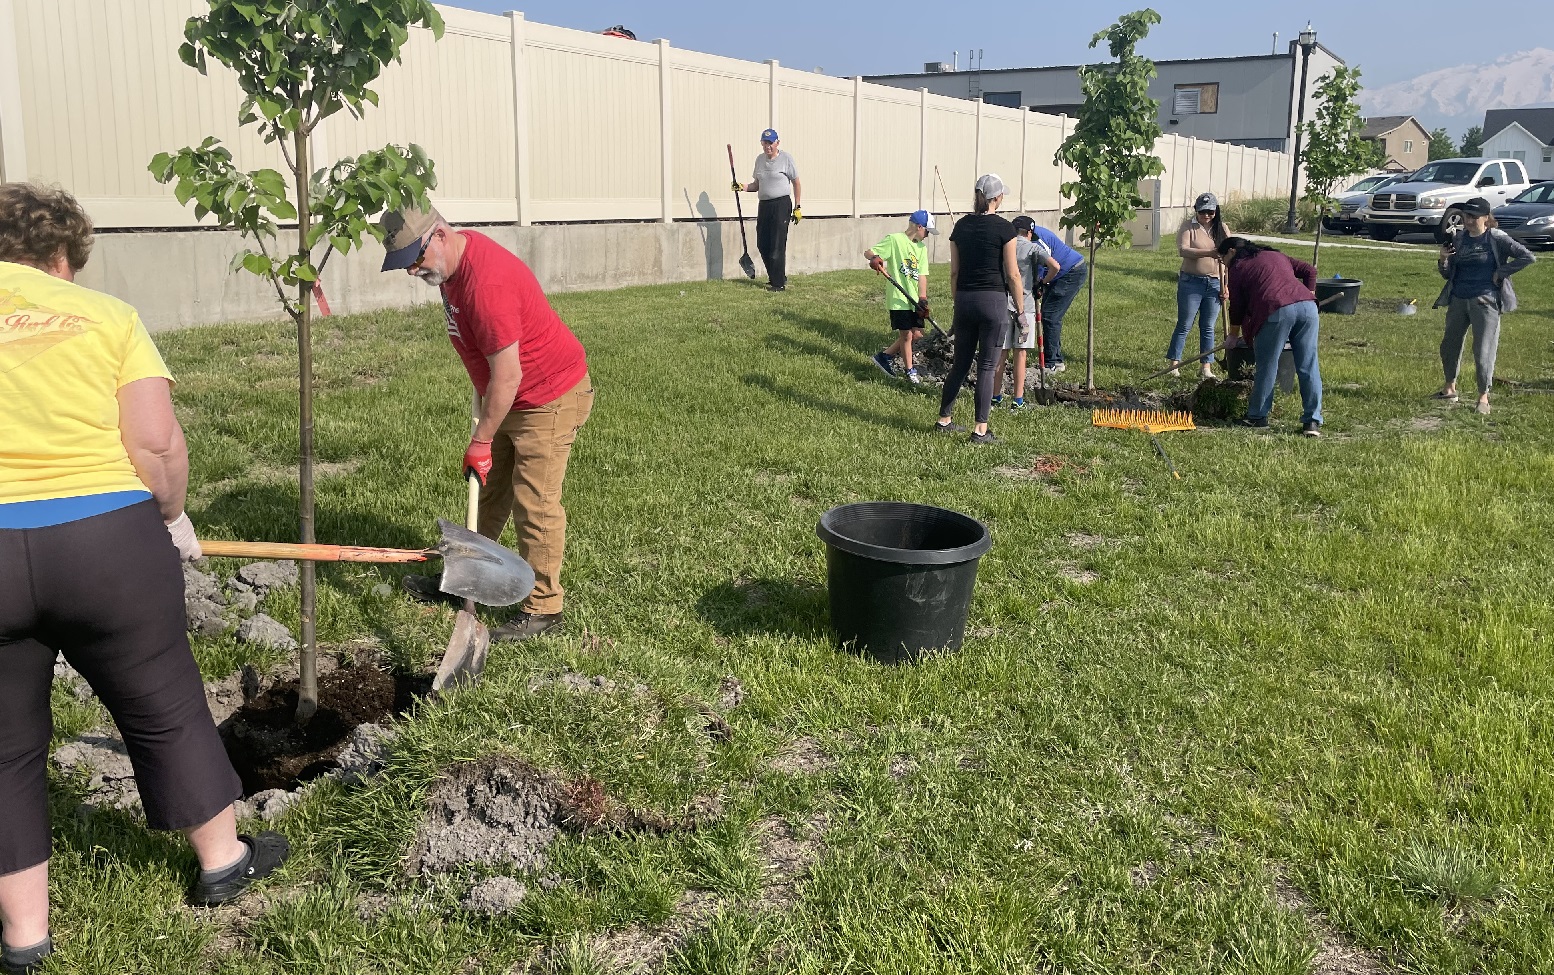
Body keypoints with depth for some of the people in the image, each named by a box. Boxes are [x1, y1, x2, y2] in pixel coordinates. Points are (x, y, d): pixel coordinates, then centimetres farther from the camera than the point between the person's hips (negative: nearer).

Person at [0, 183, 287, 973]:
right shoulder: (106, 315, 4)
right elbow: (158, 444, -6)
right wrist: (171, 517, 11)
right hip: (108, 538, -1)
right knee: (165, 708, 18)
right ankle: (223, 861, 36)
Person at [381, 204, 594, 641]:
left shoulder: (486, 283, -30)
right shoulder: (452, 263, 1)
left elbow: (507, 376, -28)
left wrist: (481, 441, -21)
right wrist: (483, 418, 20)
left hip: (551, 397, -10)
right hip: (511, 397, 10)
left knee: (534, 502, -5)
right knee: (490, 493, 18)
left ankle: (543, 608, 6)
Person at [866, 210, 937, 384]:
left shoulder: (921, 248, 12)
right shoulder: (895, 240, -7)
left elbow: (922, 275, 7)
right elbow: (868, 253, -9)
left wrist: (923, 298, -5)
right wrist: (874, 258, -33)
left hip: (914, 299, 7)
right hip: (898, 298, -7)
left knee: (917, 334, 6)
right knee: (906, 334, -3)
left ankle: (885, 355, 22)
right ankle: (910, 372, 13)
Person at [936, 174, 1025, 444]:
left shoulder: (961, 226, 6)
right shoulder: (1004, 228, -8)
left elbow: (954, 271, 9)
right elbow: (1012, 274, -8)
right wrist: (1020, 309, 0)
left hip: (964, 300, 5)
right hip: (993, 300, -5)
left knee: (960, 363, 16)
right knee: (987, 366, 0)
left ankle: (944, 420, 23)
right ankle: (981, 430, 2)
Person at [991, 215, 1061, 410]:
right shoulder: (1032, 247, -1)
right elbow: (1055, 266, -12)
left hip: (1002, 304, 2)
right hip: (1025, 305, -2)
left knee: (1001, 352, 9)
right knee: (1020, 353, 2)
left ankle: (996, 396, 14)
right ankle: (1018, 400, 4)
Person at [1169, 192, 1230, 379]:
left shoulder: (1221, 229, 7)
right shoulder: (1188, 225, -3)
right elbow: (1183, 250, -19)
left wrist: (1225, 286, 1)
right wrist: (1209, 253, -31)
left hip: (1214, 284, 3)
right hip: (1191, 282, -3)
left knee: (1208, 327, 8)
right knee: (1184, 325, 1)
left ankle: (1206, 366, 13)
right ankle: (1174, 364, 8)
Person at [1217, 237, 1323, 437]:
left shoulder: (1238, 268, 14)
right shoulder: (1276, 255, 31)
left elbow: (1237, 306, 16)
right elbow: (1310, 271, 25)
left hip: (1276, 310, -5)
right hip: (1307, 307, 5)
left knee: (1267, 366, 8)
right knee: (1308, 367, 4)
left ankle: (1257, 416, 17)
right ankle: (1312, 421, 4)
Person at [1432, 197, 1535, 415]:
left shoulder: (1497, 238, -6)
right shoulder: (1458, 239, 7)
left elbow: (1527, 257, -9)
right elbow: (1448, 275, 12)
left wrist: (1501, 273, -10)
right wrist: (1443, 259, -8)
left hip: (1485, 301, -5)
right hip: (1458, 299, 6)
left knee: (1483, 350, -7)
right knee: (1449, 345, 15)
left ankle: (1483, 396, 3)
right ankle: (1450, 387, 33)